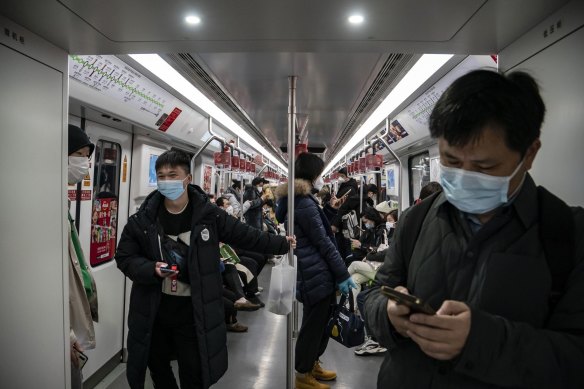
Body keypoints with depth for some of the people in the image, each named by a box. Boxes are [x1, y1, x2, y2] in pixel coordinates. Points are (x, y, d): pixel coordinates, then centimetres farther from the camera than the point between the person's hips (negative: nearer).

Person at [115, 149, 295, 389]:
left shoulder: (209, 214, -9)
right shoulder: (142, 219, -7)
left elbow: (247, 237, 1)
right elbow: (124, 257, 0)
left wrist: (283, 244, 6)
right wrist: (151, 269, -19)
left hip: (193, 312, -2)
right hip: (153, 310, 2)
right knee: (158, 368, 23)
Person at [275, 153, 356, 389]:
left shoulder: (291, 200, 12)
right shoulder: (305, 203, -18)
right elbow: (323, 243, -17)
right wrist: (343, 274, -13)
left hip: (311, 271, 10)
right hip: (317, 274, -10)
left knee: (319, 322, 20)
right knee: (313, 324, 4)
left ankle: (312, 365, 35)